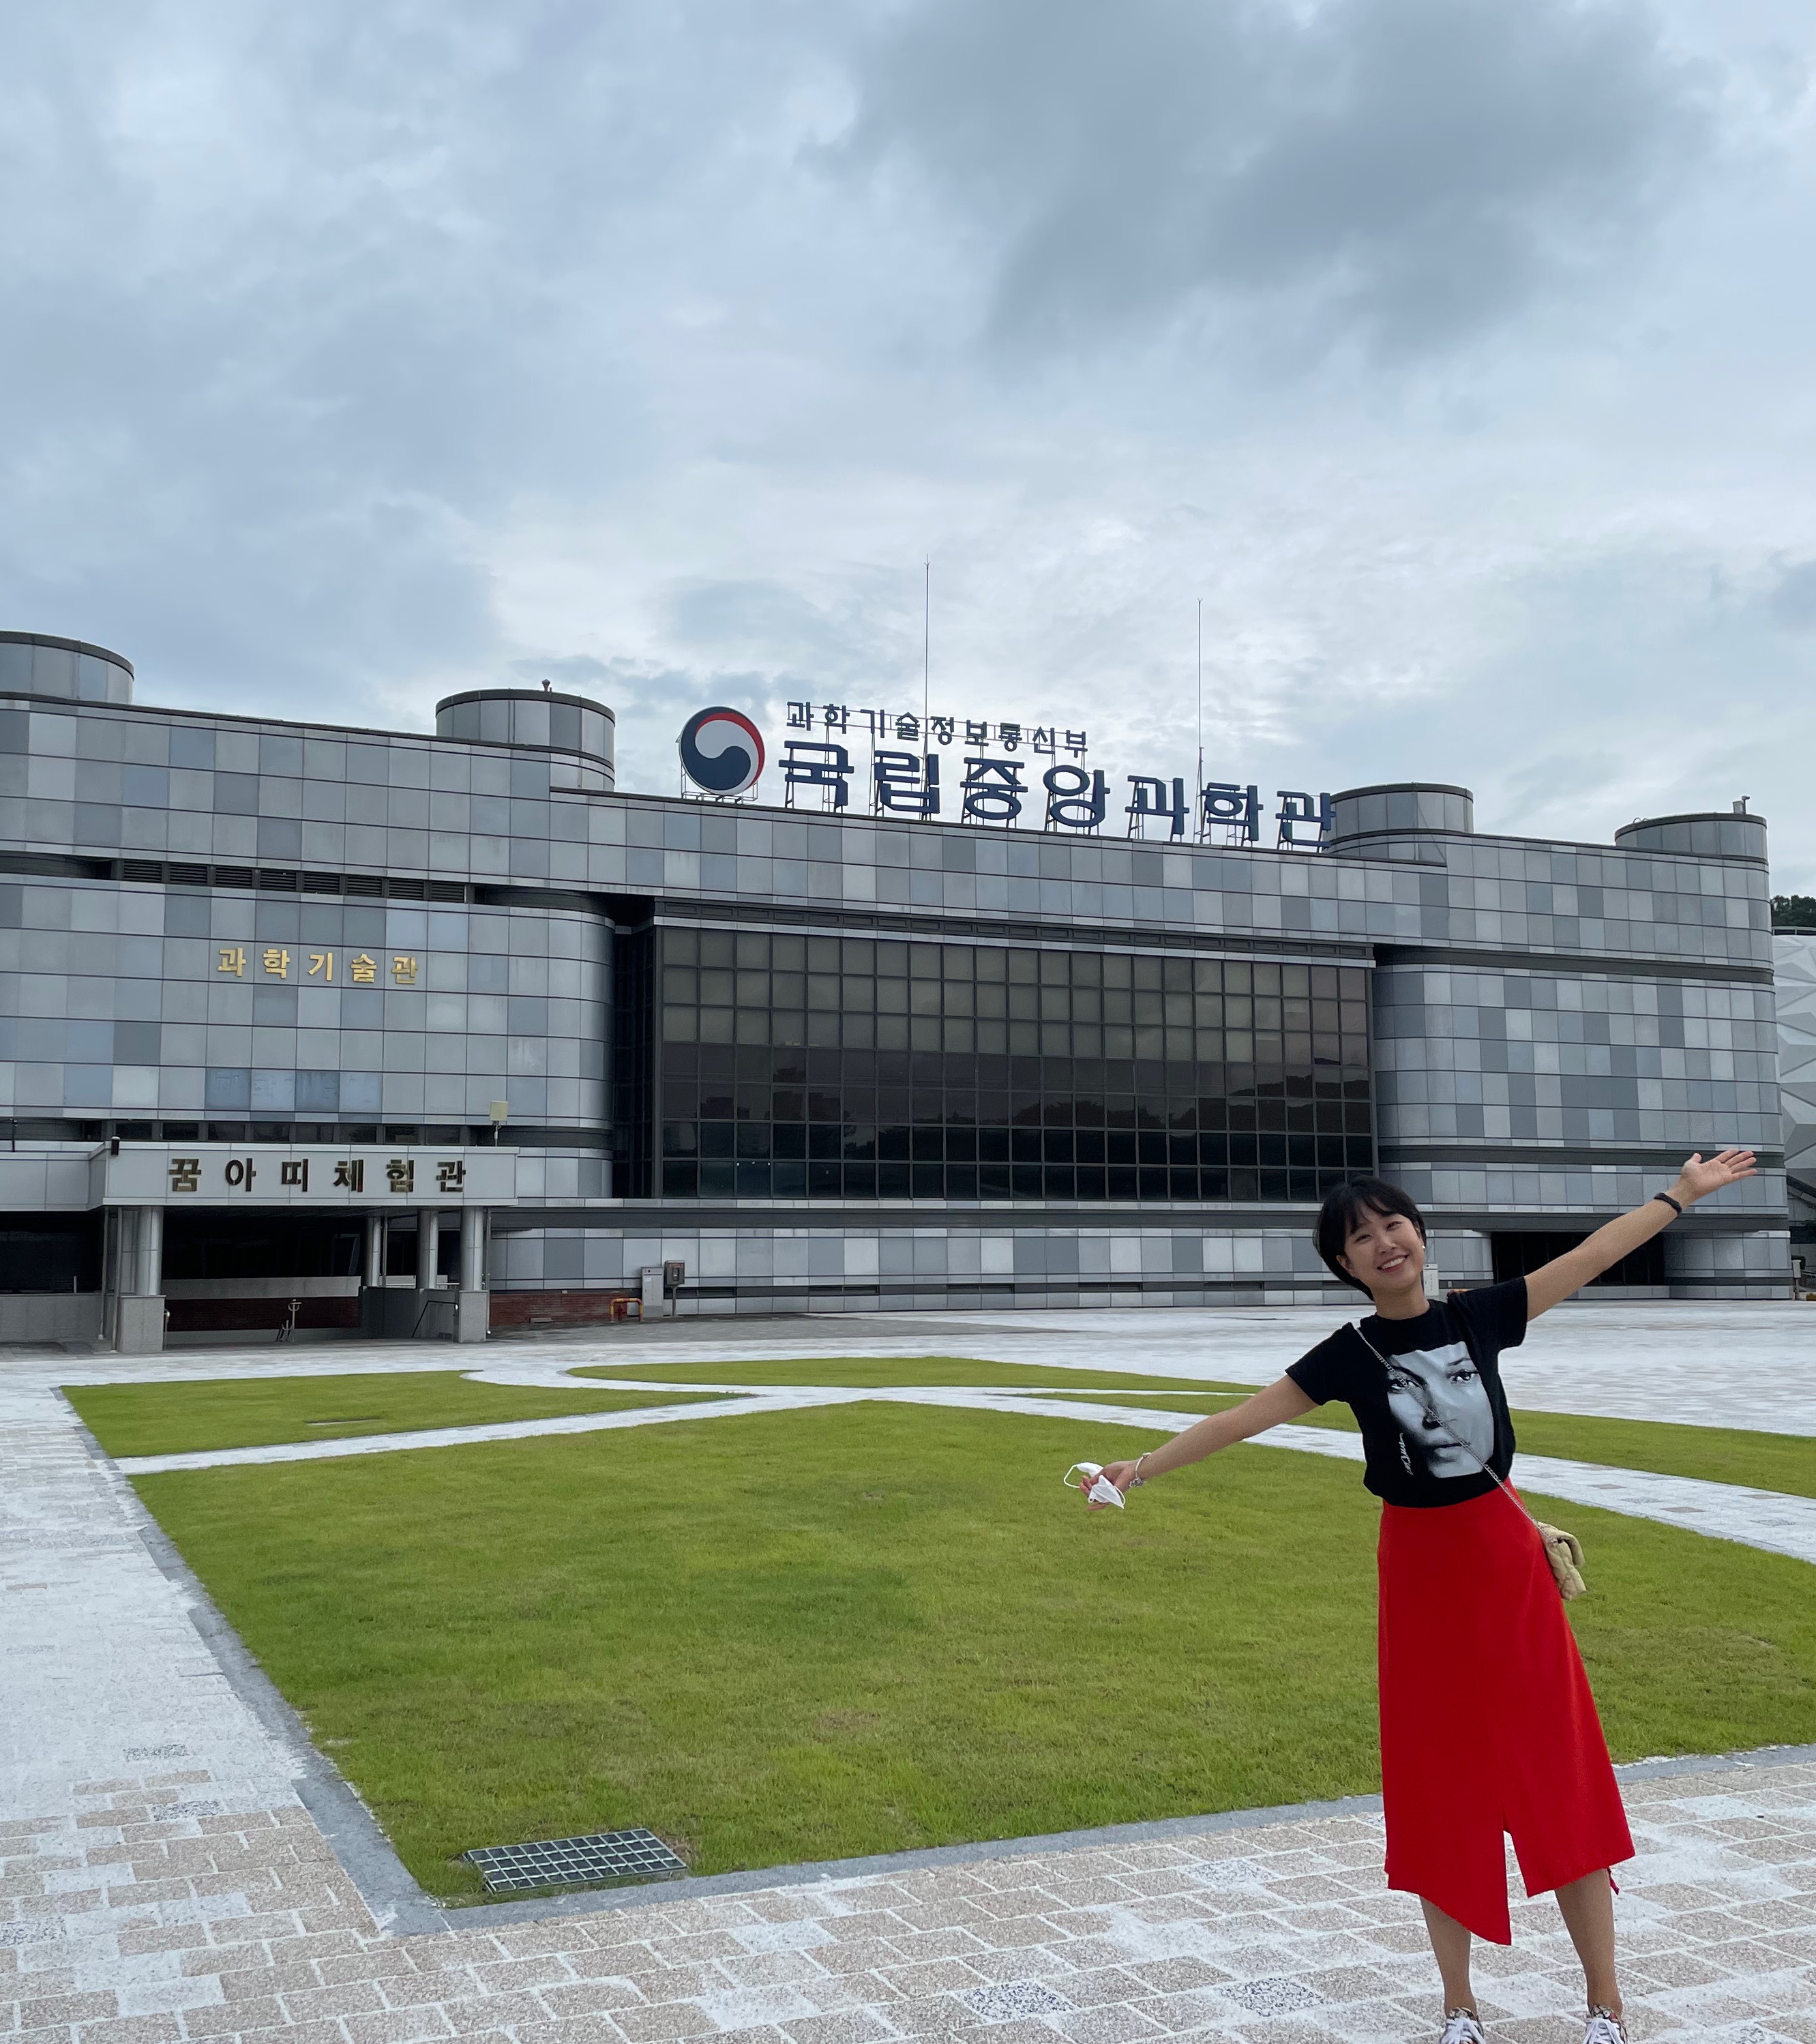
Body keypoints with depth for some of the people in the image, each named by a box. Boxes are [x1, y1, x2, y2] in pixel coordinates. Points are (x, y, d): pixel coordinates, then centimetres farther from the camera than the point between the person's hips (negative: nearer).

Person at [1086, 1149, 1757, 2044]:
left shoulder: (1479, 1316, -2)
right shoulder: (1350, 1356, -7)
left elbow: (1591, 1255, 5)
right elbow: (1244, 1418, -10)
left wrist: (1683, 1192, 10)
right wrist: (1144, 1466, -17)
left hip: (1507, 1561, 1)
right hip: (1421, 1572, -1)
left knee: (1562, 1778, 4)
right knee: (1440, 1791, 7)